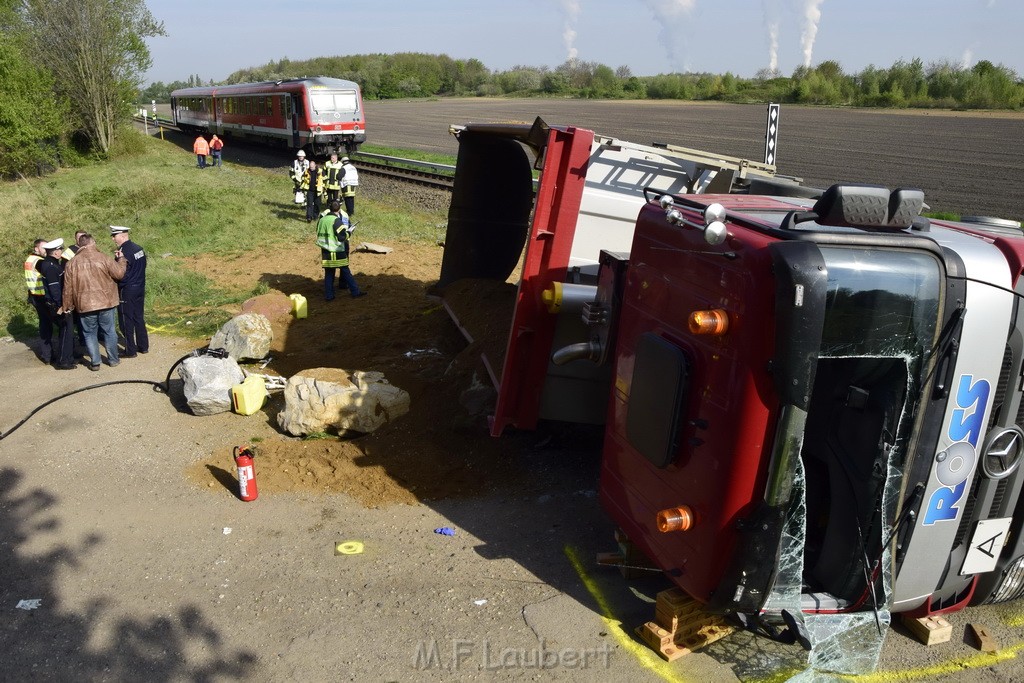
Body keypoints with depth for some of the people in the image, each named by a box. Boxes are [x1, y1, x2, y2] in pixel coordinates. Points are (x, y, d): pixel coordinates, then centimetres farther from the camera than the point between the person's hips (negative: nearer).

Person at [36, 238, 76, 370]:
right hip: (58, 305, -10)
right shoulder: (50, 266, -19)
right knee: (66, 332, -5)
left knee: (65, 331, 18)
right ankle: (63, 362, 0)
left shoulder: (51, 263, 12)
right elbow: (54, 288, -23)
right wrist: (61, 306, -23)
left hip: (59, 304, 10)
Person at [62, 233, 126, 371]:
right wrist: (122, 261, 15)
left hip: (85, 305, 1)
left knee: (90, 333, 11)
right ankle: (113, 359, 20)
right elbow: (119, 273, -4)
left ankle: (95, 362, 9)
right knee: (109, 331, 12)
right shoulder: (103, 258, -7)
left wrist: (68, 306, 13)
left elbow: (68, 288, 3)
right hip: (105, 302, 0)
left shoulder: (72, 263, 0)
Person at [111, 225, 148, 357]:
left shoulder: (124, 253, -21)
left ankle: (130, 351, 7)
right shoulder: (138, 248, 5)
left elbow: (121, 276, -21)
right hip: (140, 288, 8)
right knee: (139, 318, 16)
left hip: (127, 291, -8)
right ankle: (143, 346, 23)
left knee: (126, 321, 2)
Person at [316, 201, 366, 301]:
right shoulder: (337, 221, -14)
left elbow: (318, 235, 15)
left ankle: (328, 295, 10)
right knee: (346, 272, 3)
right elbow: (342, 237, -17)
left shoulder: (321, 220, 7)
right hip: (337, 252, -6)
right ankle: (355, 292, 8)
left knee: (328, 274, 10)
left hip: (325, 252, 6)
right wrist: (348, 233, 2)